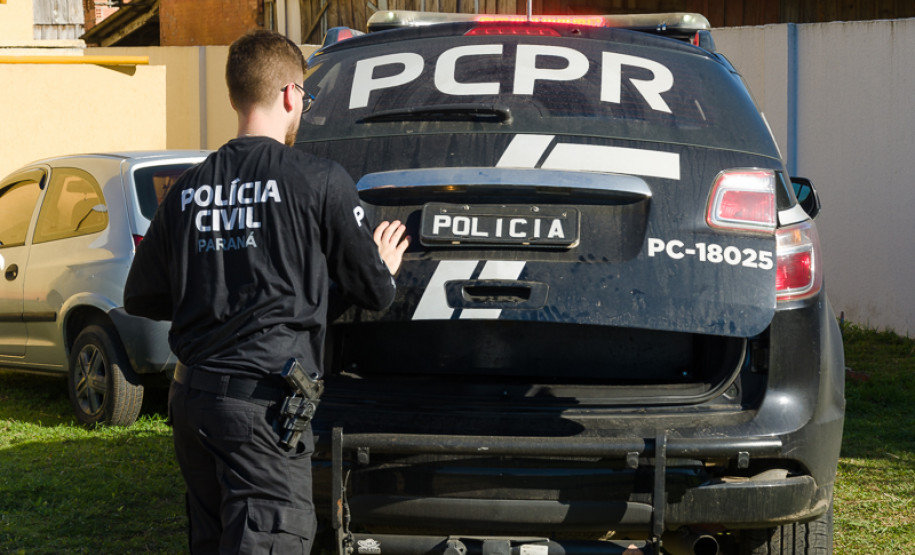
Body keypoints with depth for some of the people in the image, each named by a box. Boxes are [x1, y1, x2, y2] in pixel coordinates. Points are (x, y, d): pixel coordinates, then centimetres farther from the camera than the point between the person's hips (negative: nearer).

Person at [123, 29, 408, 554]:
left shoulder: (188, 189, 9)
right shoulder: (320, 181, -6)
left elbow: (142, 298, 16)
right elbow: (374, 292, 2)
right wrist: (385, 267, 26)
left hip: (192, 396, 6)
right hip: (264, 401, -6)